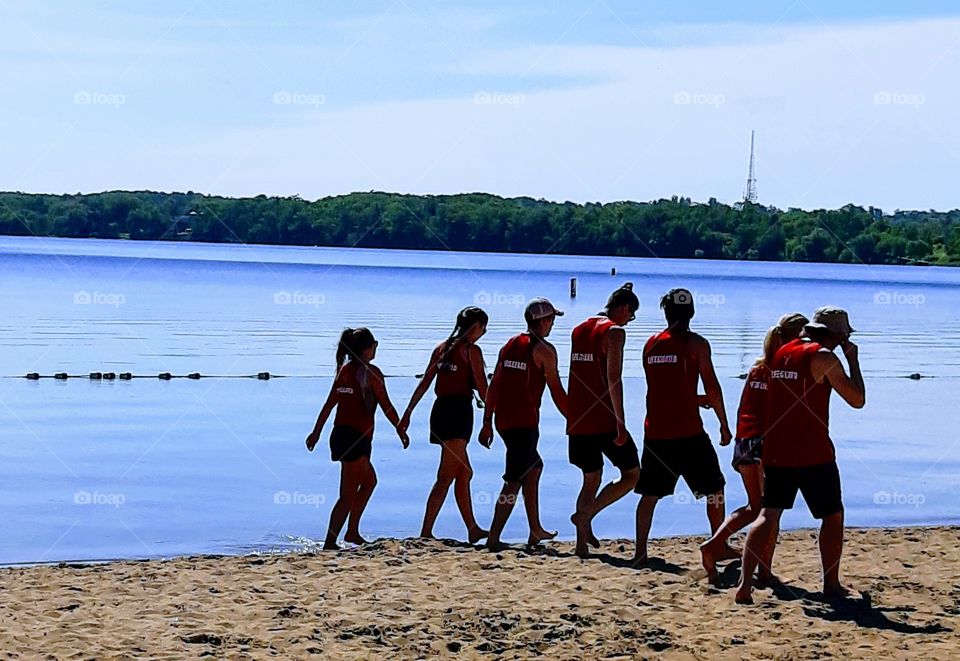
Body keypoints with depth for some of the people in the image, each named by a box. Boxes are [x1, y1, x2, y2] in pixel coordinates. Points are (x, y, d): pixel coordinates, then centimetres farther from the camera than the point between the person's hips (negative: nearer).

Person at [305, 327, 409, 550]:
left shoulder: (344, 369, 10)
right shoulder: (371, 372, -11)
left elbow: (329, 404, 13)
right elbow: (386, 406, -8)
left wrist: (317, 431, 19)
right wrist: (401, 431, 5)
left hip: (340, 434, 8)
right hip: (356, 438, -8)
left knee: (369, 481, 25)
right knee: (348, 495, -2)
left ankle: (352, 532, 26)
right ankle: (330, 543, -4)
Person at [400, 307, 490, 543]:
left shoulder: (442, 348, 14)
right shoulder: (472, 350, -6)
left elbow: (423, 384, 12)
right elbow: (482, 388, -9)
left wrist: (407, 414, 13)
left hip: (440, 409, 8)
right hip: (459, 411, -8)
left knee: (464, 473, 17)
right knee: (446, 477, -8)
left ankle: (473, 530, 21)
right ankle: (426, 531, -14)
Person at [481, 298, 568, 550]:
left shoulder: (510, 344, 13)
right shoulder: (544, 350, -7)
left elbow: (493, 386, 12)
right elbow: (556, 390, -7)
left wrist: (487, 422, 13)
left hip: (503, 420, 8)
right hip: (525, 422, -8)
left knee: (533, 466, 23)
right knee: (515, 480, -5)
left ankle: (535, 531, 25)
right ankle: (493, 538, -9)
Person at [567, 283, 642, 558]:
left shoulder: (579, 330, 16)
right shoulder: (614, 331, -9)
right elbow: (613, 379, -18)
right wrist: (620, 423, -19)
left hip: (578, 420, 8)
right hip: (604, 421, -8)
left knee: (591, 479, 16)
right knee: (631, 475, 6)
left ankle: (582, 544, 8)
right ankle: (586, 515, -9)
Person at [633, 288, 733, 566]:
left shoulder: (651, 344, 9)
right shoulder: (696, 343, -6)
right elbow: (712, 387, -7)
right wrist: (724, 425, 2)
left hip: (655, 431, 4)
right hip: (688, 432, -4)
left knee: (650, 493, 10)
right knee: (714, 489, 11)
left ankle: (640, 551, 3)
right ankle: (721, 547, 16)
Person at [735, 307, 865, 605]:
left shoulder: (782, 352, 11)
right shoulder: (824, 357, -10)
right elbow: (857, 400, -7)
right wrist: (853, 360, 3)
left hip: (775, 451, 6)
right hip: (813, 454, -6)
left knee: (768, 515, 3)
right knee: (833, 516, 12)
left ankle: (745, 583, -11)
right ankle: (831, 585, 15)